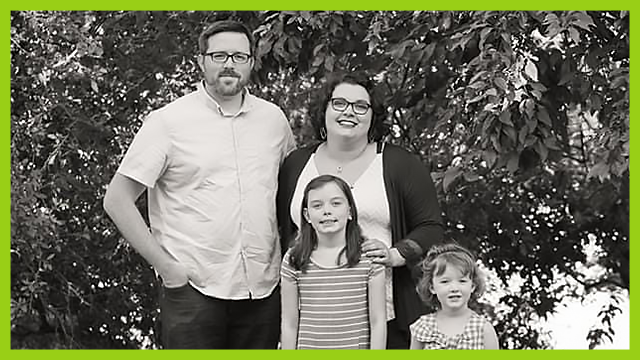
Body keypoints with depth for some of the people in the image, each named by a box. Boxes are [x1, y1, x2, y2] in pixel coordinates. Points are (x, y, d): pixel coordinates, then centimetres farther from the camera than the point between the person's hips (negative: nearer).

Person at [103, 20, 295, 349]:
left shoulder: (274, 118, 9)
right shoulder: (168, 121, -3)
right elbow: (117, 200, -4)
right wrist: (166, 266, -8)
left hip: (264, 291, 4)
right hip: (193, 289, -4)